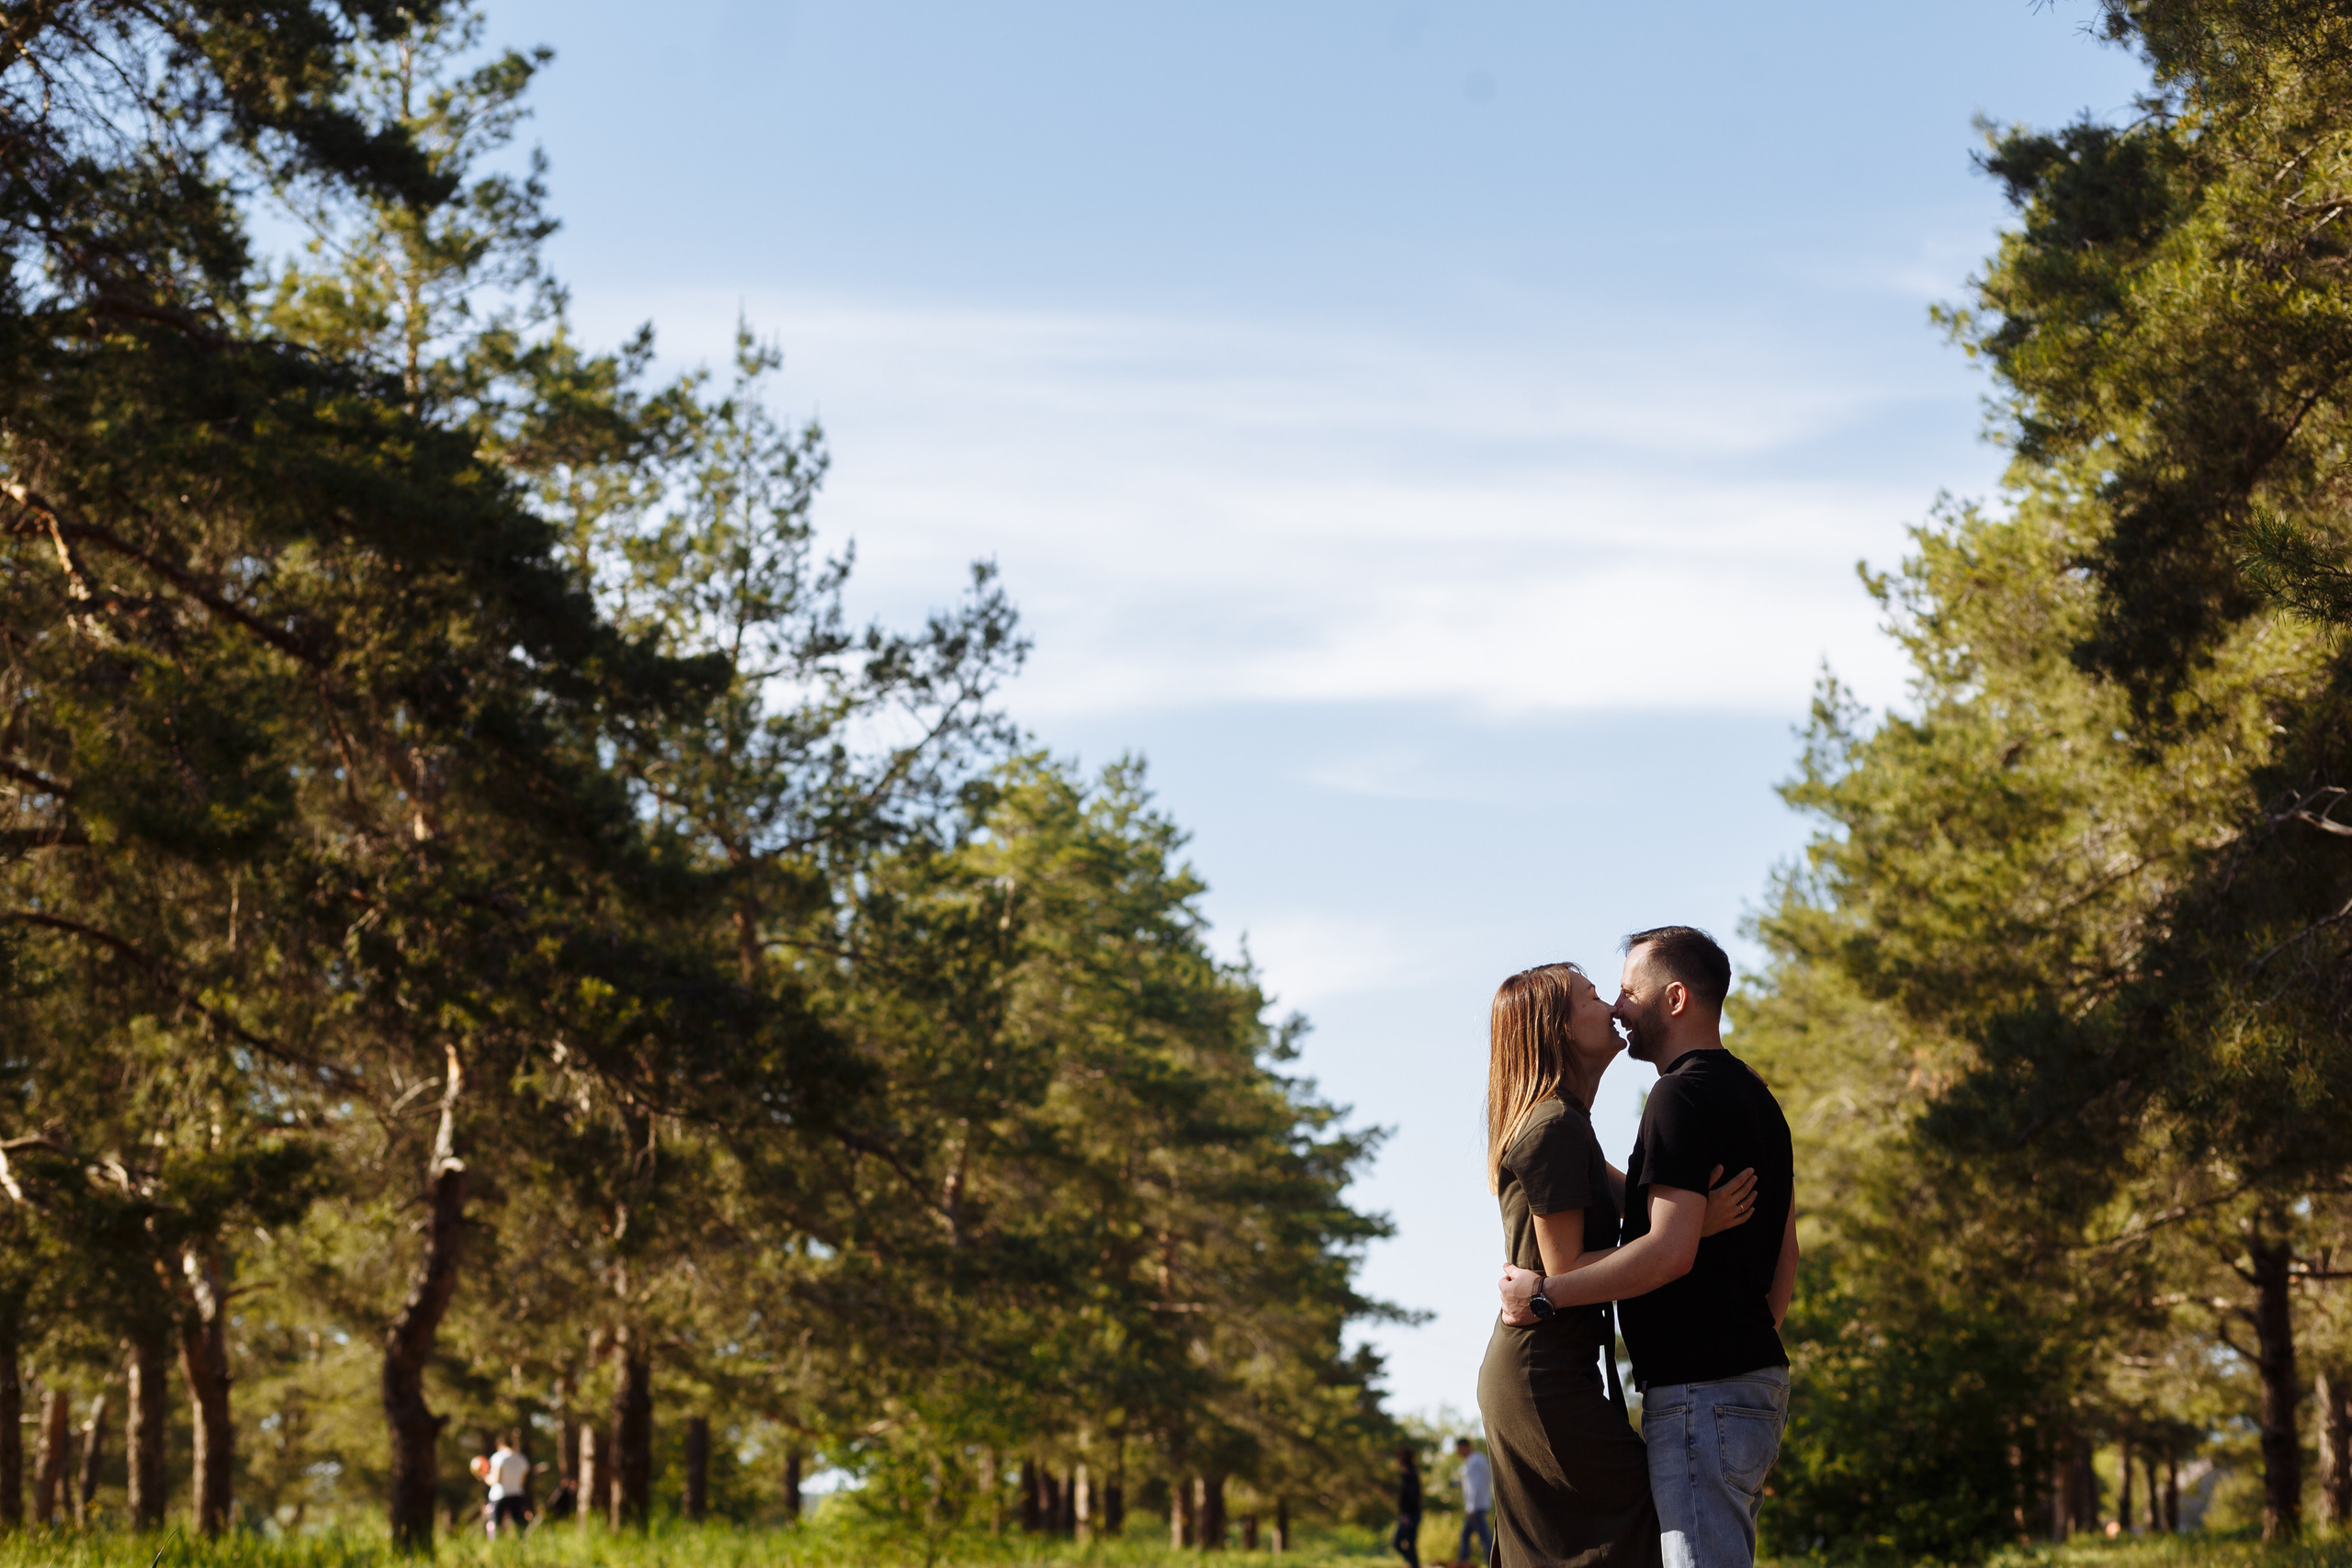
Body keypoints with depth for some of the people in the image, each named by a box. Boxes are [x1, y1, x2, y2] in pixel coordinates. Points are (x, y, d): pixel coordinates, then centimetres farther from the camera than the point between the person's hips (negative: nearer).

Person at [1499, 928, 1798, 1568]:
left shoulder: (1683, 1095, -13)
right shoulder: (1755, 1096, 19)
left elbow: (1670, 1251, -22)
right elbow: (1784, 1256, 22)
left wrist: (1543, 1293, -14)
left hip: (1700, 1390, -10)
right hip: (1758, 1379, 10)